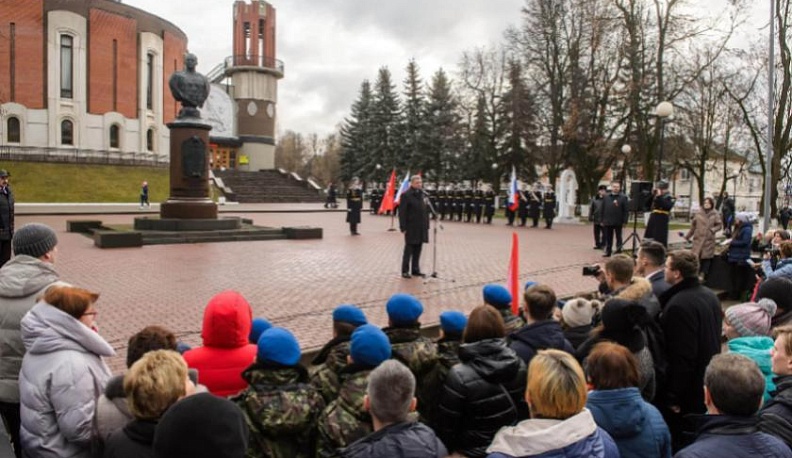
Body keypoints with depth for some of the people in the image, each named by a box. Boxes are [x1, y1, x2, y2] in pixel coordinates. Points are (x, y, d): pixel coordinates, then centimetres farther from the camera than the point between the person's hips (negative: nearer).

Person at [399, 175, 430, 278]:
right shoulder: (406, 195, -9)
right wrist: (403, 227, -16)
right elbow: (402, 212, -12)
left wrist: (427, 225, 9)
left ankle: (416, 270, 21)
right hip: (411, 228, -6)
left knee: (417, 250, 12)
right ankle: (405, 271, 9)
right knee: (409, 249, 1)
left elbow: (425, 210, 15)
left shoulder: (422, 194, 11)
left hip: (421, 228, 6)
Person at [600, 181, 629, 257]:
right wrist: (602, 220, 6)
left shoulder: (623, 197, -4)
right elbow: (602, 210, 9)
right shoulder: (606, 197, 6)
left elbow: (626, 211, -6)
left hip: (618, 222, -3)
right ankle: (608, 251, 19)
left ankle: (618, 250, 15)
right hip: (607, 222, 3)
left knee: (618, 237, 8)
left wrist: (625, 221, -10)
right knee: (608, 238, 10)